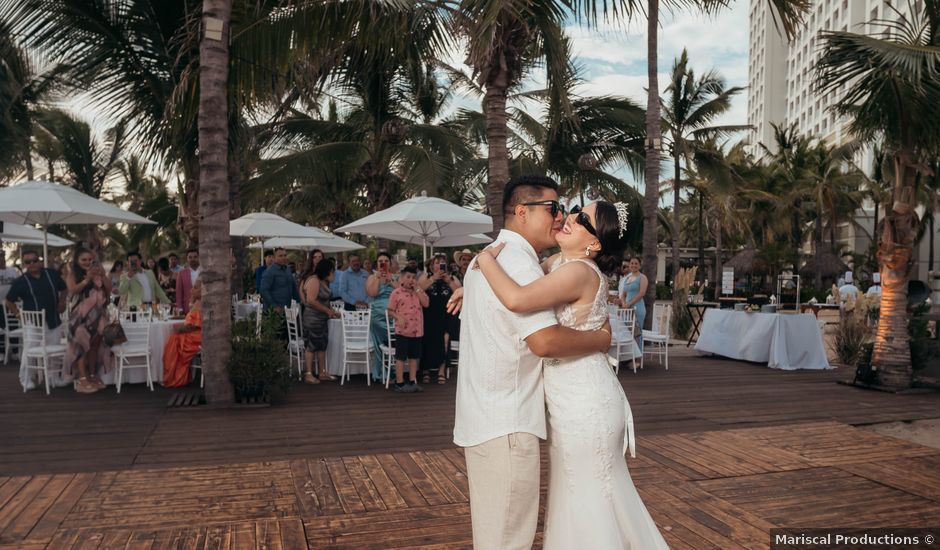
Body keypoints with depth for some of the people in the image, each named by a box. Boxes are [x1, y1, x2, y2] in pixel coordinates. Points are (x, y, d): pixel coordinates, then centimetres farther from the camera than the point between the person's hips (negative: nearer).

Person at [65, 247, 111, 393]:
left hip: (97, 315, 4)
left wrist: (103, 275, -8)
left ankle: (93, 375, 14)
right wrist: (87, 279, -21)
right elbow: (73, 290, -13)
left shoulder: (97, 273, 10)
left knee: (95, 345, 6)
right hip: (80, 316, -4)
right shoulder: (72, 274, 1)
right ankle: (82, 378, -8)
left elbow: (109, 289, 5)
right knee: (82, 344, -7)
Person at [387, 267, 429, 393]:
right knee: (401, 357, 0)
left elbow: (426, 303, -5)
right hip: (403, 330, -5)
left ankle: (412, 382, 20)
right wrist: (398, 318, -20)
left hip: (417, 330, 5)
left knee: (414, 356, 12)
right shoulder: (396, 293, -4)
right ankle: (399, 383, 7)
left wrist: (417, 288, -7)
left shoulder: (418, 291, 11)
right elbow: (390, 311, -2)